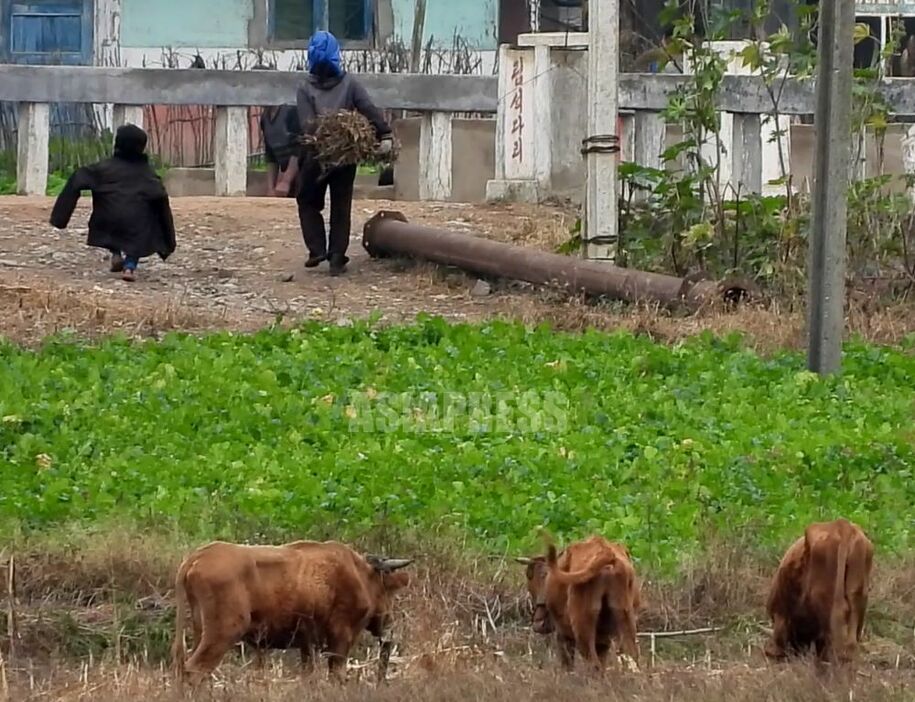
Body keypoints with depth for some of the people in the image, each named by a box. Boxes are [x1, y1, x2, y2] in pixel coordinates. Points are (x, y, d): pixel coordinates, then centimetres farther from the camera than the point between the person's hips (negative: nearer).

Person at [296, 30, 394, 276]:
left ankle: (317, 249, 4)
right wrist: (385, 136, -14)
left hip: (316, 156, -1)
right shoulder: (350, 84, -2)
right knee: (341, 207, 9)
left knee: (308, 202, 17)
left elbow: (307, 126, -13)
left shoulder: (306, 90, -4)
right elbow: (371, 111, -11)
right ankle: (337, 258, 4)